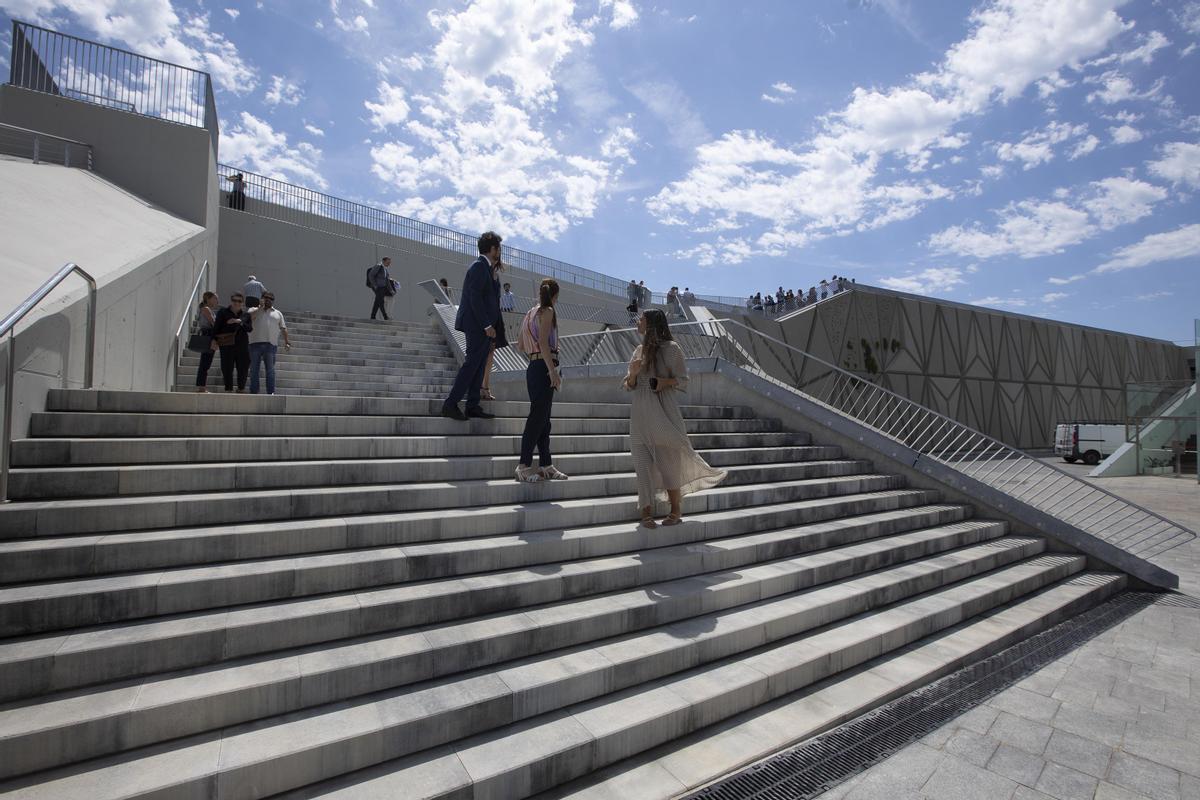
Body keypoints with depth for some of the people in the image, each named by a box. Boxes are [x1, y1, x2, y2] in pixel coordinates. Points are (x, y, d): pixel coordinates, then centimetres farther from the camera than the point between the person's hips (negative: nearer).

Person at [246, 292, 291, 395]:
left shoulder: (278, 313, 20)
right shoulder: (254, 310, 16)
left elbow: (283, 328, 16)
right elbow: (249, 317, -6)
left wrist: (286, 341, 5)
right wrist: (260, 307, -4)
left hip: (271, 344, 0)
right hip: (255, 343, 0)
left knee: (270, 369, -3)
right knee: (254, 369, 2)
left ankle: (271, 392, -3)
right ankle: (253, 392, 5)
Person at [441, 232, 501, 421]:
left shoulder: (484, 267, 19)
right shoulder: (479, 266, -12)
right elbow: (475, 298, -19)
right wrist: (487, 325, -20)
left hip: (482, 326, 10)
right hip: (478, 325, -10)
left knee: (479, 365, 10)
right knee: (472, 363, -9)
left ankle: (473, 406, 14)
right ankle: (450, 404, -5)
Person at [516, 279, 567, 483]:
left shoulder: (532, 313, 18)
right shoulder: (548, 311, -6)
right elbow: (543, 342, -19)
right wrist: (553, 371, -22)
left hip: (533, 366, 9)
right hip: (543, 366, -9)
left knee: (543, 419, 10)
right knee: (538, 417, -7)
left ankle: (546, 465, 15)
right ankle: (524, 465, -6)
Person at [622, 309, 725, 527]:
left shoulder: (670, 348, -2)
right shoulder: (639, 350, 14)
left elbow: (682, 380, -2)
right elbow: (629, 386, 14)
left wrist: (665, 382, -20)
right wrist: (632, 373, -7)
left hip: (664, 412, -5)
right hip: (641, 414, 5)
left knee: (668, 459, 1)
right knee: (643, 462, 0)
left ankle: (676, 510, 16)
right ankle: (647, 511, 6)